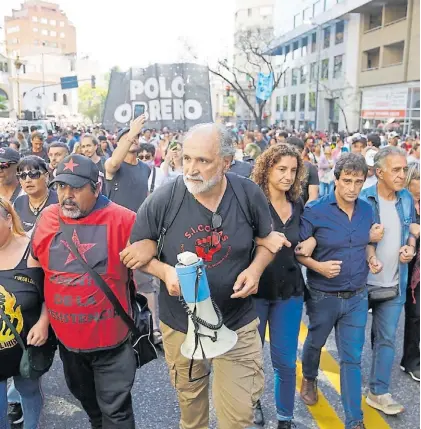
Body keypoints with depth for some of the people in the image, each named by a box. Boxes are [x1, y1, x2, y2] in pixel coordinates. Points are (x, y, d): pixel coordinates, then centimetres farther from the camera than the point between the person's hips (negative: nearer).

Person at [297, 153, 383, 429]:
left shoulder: (367, 210, -1)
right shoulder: (315, 211, -17)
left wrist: (372, 258, -4)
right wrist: (318, 266, -26)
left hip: (357, 297, 3)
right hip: (323, 297, -3)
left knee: (352, 358, 8)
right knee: (315, 343, 22)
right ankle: (310, 379, 54)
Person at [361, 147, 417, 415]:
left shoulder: (407, 198, 1)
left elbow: (411, 230, 14)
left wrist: (410, 247, -5)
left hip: (394, 283, 4)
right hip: (361, 282, -4)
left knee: (386, 338, 10)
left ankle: (379, 392, 23)